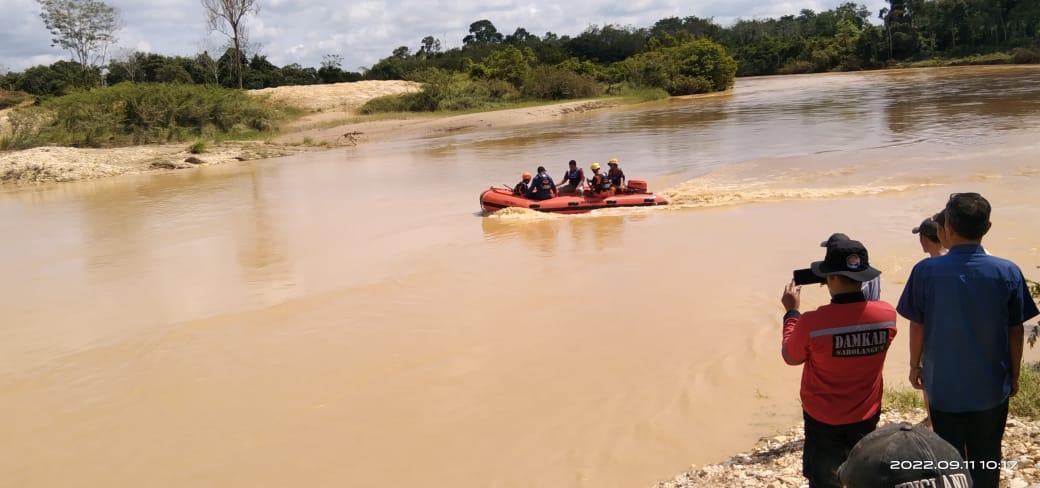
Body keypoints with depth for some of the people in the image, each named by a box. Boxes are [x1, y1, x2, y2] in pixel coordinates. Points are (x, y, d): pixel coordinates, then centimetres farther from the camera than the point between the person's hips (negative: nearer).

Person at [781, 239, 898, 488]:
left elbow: (791, 357, -7)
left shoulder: (812, 323, -28)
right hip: (866, 416, 4)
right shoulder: (887, 315, -16)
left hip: (823, 419, -4)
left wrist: (792, 312, 1)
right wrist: (853, 292, 8)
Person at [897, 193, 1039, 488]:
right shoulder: (1008, 273, -12)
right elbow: (1016, 331, -4)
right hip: (992, 385, 1)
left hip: (944, 383, -1)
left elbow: (917, 326, -7)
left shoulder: (926, 271, -16)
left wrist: (914, 365, 9)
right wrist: (1014, 375, 11)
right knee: (987, 459, 17)